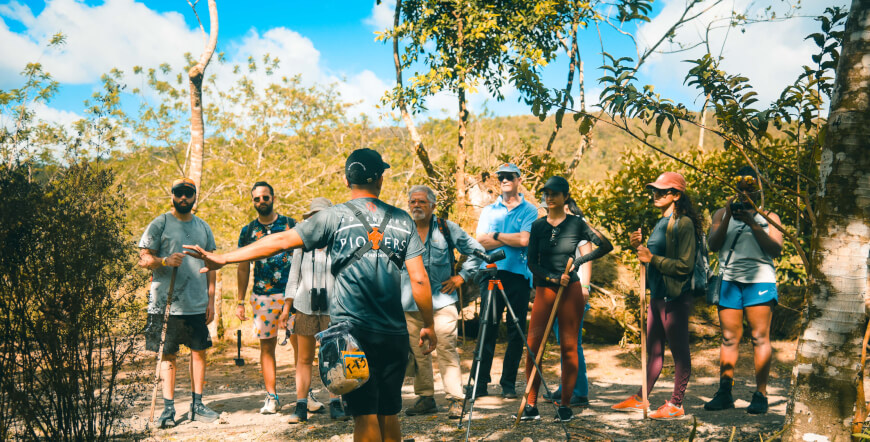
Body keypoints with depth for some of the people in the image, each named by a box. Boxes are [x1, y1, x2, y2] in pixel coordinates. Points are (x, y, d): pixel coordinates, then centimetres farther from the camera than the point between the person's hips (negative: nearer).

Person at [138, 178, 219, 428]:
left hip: (198, 304, 4)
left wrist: (211, 300, 9)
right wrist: (165, 261, -23)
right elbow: (143, 259, -2)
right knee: (168, 355, 2)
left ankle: (197, 406, 16)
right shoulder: (159, 224, 1)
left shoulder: (203, 228, 13)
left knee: (199, 352, 6)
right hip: (167, 303, -4)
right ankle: (168, 409, 10)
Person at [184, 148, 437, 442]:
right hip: (394, 333, 3)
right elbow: (419, 279, 2)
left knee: (365, 415, 2)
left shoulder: (335, 217, -1)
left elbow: (281, 241, -3)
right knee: (389, 414, 12)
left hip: (352, 330, -2)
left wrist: (223, 258, 3)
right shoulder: (402, 220, 6)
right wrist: (428, 325, 14)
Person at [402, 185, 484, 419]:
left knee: (446, 347, -8)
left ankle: (455, 399, -3)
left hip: (442, 299, -3)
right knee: (417, 351, 7)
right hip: (411, 302, 3)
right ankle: (425, 397, 18)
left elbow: (477, 251, 9)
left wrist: (462, 276, 2)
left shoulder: (447, 228, 3)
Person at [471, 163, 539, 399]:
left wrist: (496, 235, -2)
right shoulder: (488, 210, 15)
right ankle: (480, 383, 3)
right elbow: (481, 242, 2)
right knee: (487, 329, -1)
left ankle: (509, 384, 11)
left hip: (519, 275, -1)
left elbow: (524, 240, -10)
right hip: (491, 273, 2)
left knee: (516, 332, 2)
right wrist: (511, 239, -4)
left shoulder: (529, 210, 7)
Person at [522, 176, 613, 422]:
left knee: (569, 346, 0)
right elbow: (532, 262, 5)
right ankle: (531, 405, 0)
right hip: (544, 290, 2)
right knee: (533, 345, -6)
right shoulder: (538, 226, 8)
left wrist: (579, 261, -3)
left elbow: (606, 246, 4)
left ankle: (565, 405, 9)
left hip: (571, 291, -2)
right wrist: (554, 277, -9)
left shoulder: (577, 224, 2)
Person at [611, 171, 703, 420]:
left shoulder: (683, 223, -13)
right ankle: (641, 399, 25)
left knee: (679, 352, 2)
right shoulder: (661, 223, 15)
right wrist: (639, 248, 4)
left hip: (676, 298, -9)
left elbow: (684, 265, -19)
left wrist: (652, 258, -21)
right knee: (653, 350, 16)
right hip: (657, 296, 9)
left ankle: (676, 404, 11)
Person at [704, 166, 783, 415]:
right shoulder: (722, 214, 16)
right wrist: (728, 218, -8)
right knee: (729, 338, 1)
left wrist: (753, 224, -9)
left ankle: (760, 395, 0)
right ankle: (724, 393, 4)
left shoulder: (768, 217, 12)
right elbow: (713, 245, 3)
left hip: (760, 280, -1)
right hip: (729, 280, 2)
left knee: (760, 337, -5)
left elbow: (776, 250, -1)